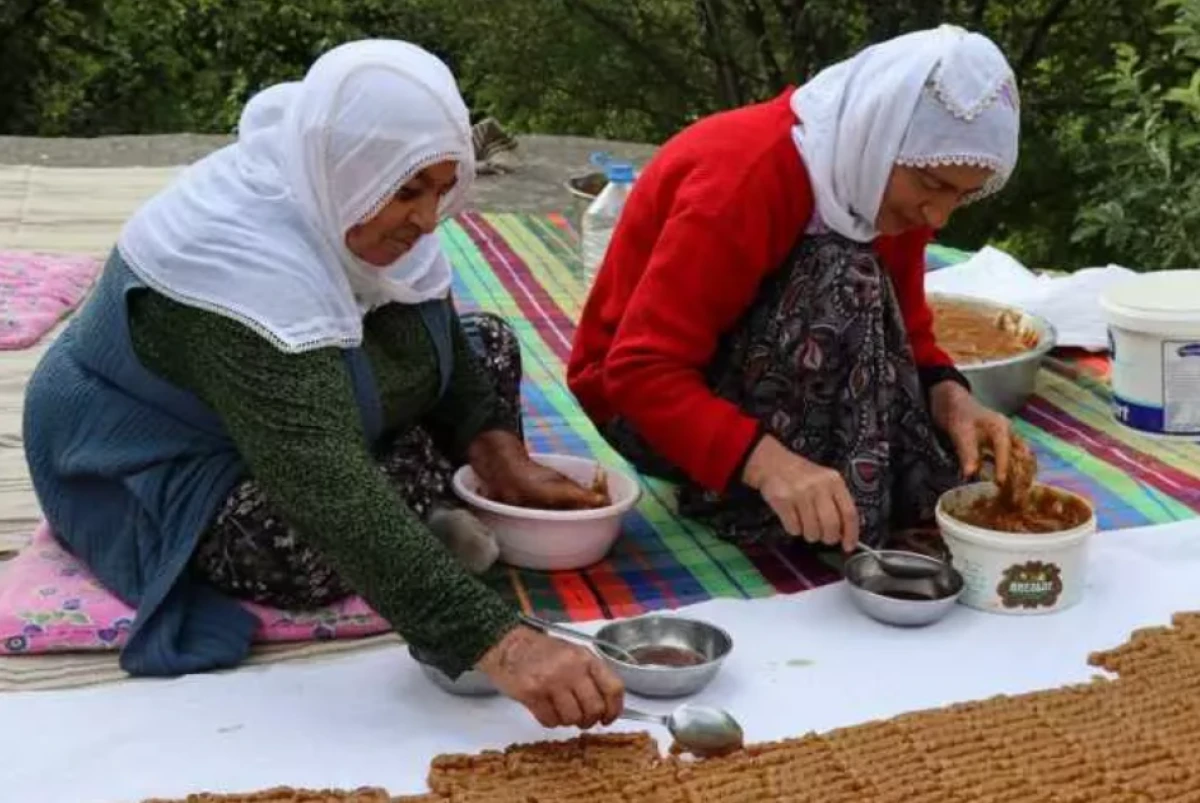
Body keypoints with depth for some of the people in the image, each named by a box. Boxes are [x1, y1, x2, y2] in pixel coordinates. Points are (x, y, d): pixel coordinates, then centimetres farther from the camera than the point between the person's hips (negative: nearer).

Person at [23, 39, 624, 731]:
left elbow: (441, 337, 2)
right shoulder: (241, 264, -38)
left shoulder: (342, 194, -13)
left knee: (488, 346, 1)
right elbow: (332, 497, -48)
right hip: (162, 468, -8)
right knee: (322, 541, -35)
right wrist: (496, 642, -55)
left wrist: (501, 457, -14)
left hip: (294, 428, 8)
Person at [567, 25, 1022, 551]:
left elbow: (905, 330, 0)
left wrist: (950, 397, -23)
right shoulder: (745, 177, -31)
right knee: (842, 280, -31)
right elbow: (642, 369, -34)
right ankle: (749, 502, -23)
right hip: (638, 395, -7)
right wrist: (768, 462, -48)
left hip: (762, 387, 7)